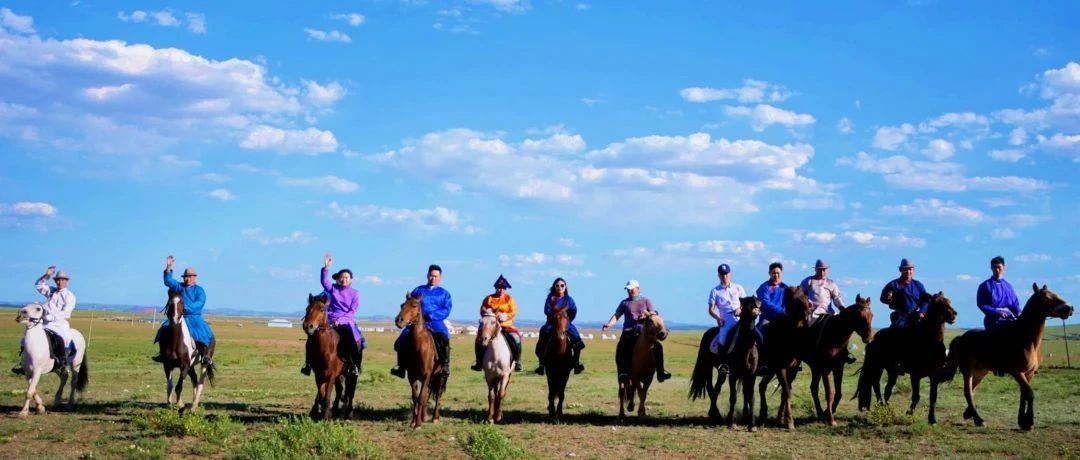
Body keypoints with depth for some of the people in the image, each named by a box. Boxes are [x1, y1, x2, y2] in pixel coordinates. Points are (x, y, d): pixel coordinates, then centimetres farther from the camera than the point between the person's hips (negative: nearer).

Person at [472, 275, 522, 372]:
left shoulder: (509, 299, 6)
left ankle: (517, 361, -12)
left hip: (506, 325, -1)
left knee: (516, 338, -25)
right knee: (479, 339, -19)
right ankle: (479, 362, -4)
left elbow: (513, 312, -2)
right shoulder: (489, 298, 7)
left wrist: (506, 316, -20)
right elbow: (482, 310, 7)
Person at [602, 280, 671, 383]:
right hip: (628, 331, 0)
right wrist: (609, 324, -12)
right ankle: (623, 372, -30)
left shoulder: (646, 301, 14)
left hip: (644, 330, 0)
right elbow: (616, 315, 7)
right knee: (621, 348, -29)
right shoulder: (624, 303, 16)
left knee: (658, 346, -20)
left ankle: (660, 372, -14)